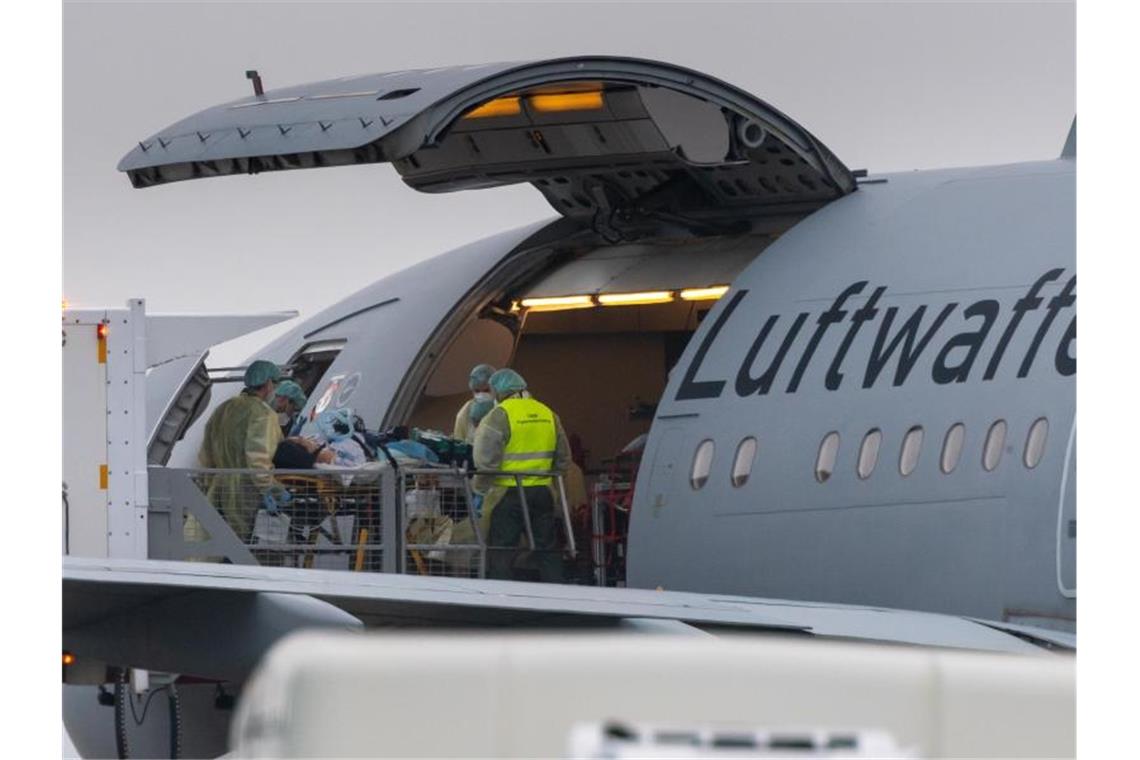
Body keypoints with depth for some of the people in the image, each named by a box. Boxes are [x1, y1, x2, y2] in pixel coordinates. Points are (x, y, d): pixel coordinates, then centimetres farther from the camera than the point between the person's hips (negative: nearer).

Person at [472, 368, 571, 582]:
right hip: (542, 492, 5)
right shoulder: (548, 414, 10)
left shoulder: (499, 415, -10)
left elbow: (486, 460, -15)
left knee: (501, 554, -1)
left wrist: (480, 486, 0)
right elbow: (563, 459, 16)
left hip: (508, 494, -5)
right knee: (547, 550, 12)